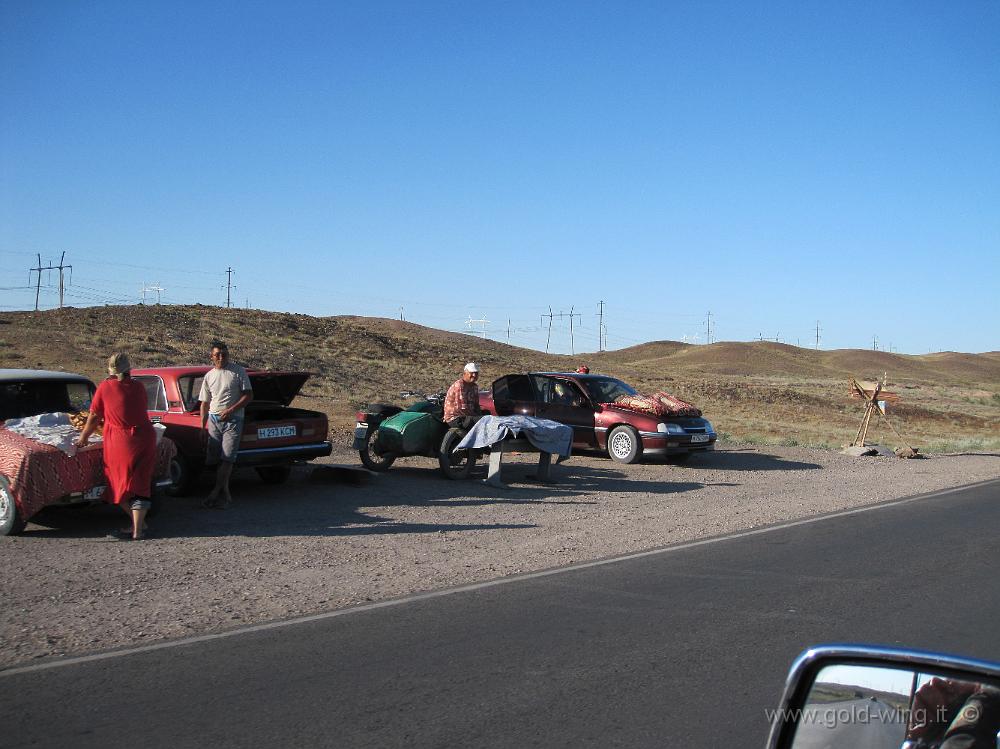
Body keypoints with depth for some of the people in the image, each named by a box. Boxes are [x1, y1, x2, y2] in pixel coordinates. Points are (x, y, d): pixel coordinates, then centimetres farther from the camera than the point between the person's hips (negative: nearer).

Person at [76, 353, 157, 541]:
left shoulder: (105, 387, -4)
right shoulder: (138, 387, 5)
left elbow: (94, 417, 2)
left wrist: (82, 438, 18)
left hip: (120, 443, -3)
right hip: (145, 439, 3)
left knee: (122, 485, 14)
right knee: (140, 484, 7)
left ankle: (139, 524, 17)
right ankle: (138, 529, 3)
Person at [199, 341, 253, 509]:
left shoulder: (238, 372, 1)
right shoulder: (209, 376, 11)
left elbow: (248, 395, -2)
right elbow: (205, 403, 15)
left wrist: (231, 410, -13)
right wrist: (203, 427, 9)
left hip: (233, 420, -4)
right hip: (213, 419, 4)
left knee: (227, 458, -13)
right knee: (214, 458, 1)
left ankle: (216, 492, -8)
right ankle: (225, 493, 11)